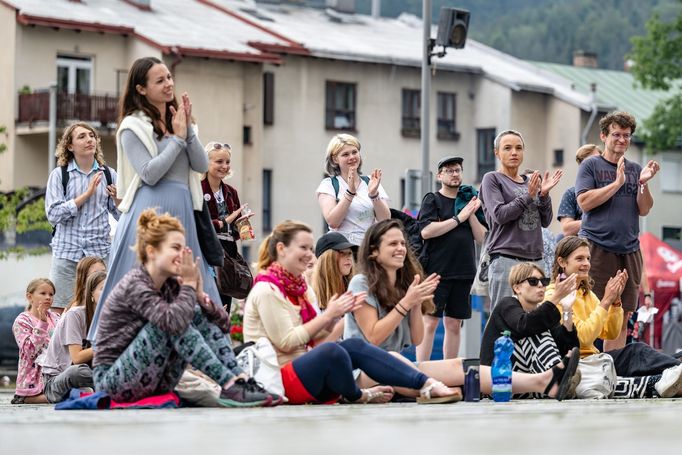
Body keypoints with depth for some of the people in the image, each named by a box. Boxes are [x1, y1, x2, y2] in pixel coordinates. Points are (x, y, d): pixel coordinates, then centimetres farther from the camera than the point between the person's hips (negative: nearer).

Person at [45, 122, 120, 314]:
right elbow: (53, 214, -6)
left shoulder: (109, 174, 9)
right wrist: (86, 195, -12)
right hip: (67, 252, -1)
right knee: (60, 312, -3)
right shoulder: (59, 175, 4)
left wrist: (118, 199, -10)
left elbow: (121, 216, 13)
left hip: (100, 252, 1)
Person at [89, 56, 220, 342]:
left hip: (182, 211, 6)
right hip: (150, 210, -6)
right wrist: (177, 137, -9)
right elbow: (150, 174, -13)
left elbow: (202, 166, 6)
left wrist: (188, 130, -5)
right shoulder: (133, 127, -3)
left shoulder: (178, 121, 15)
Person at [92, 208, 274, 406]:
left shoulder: (170, 285, 6)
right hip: (112, 380, -8)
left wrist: (199, 295, -15)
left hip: (153, 385, 8)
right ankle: (230, 386, -26)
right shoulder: (135, 286, -18)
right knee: (170, 324, -26)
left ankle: (241, 379, -17)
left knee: (198, 315, -3)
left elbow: (223, 323, 3)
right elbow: (173, 320, -37)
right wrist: (189, 285, -21)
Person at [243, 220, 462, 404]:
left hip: (300, 367, 9)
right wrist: (328, 315, -15)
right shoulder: (267, 291, -12)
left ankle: (426, 384, -19)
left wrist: (334, 314, -3)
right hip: (278, 377, -9)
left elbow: (313, 336, 13)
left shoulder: (294, 284, 17)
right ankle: (357, 396, -3)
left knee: (354, 345, -12)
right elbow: (286, 342, -19)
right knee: (331, 351, -33)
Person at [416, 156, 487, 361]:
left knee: (454, 324, 8)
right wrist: (458, 218, -10)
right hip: (436, 270, -5)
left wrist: (471, 213, -4)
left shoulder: (469, 200, 16)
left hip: (463, 272, 5)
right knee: (429, 322, -7)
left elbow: (480, 237, 11)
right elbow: (426, 231, -13)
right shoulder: (433, 200, 3)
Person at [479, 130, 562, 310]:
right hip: (506, 259, -5)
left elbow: (545, 221, 14)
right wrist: (528, 196, -11)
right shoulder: (492, 179, 4)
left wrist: (544, 195, 0)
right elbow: (499, 215, -9)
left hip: (534, 258, 6)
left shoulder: (531, 181, 19)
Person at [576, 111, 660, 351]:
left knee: (621, 317, 4)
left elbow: (644, 210, 10)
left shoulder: (635, 169, 16)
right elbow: (585, 202, -9)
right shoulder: (590, 166, 3)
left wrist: (643, 182, -7)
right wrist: (617, 183, -12)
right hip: (597, 247, -5)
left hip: (629, 249, 5)